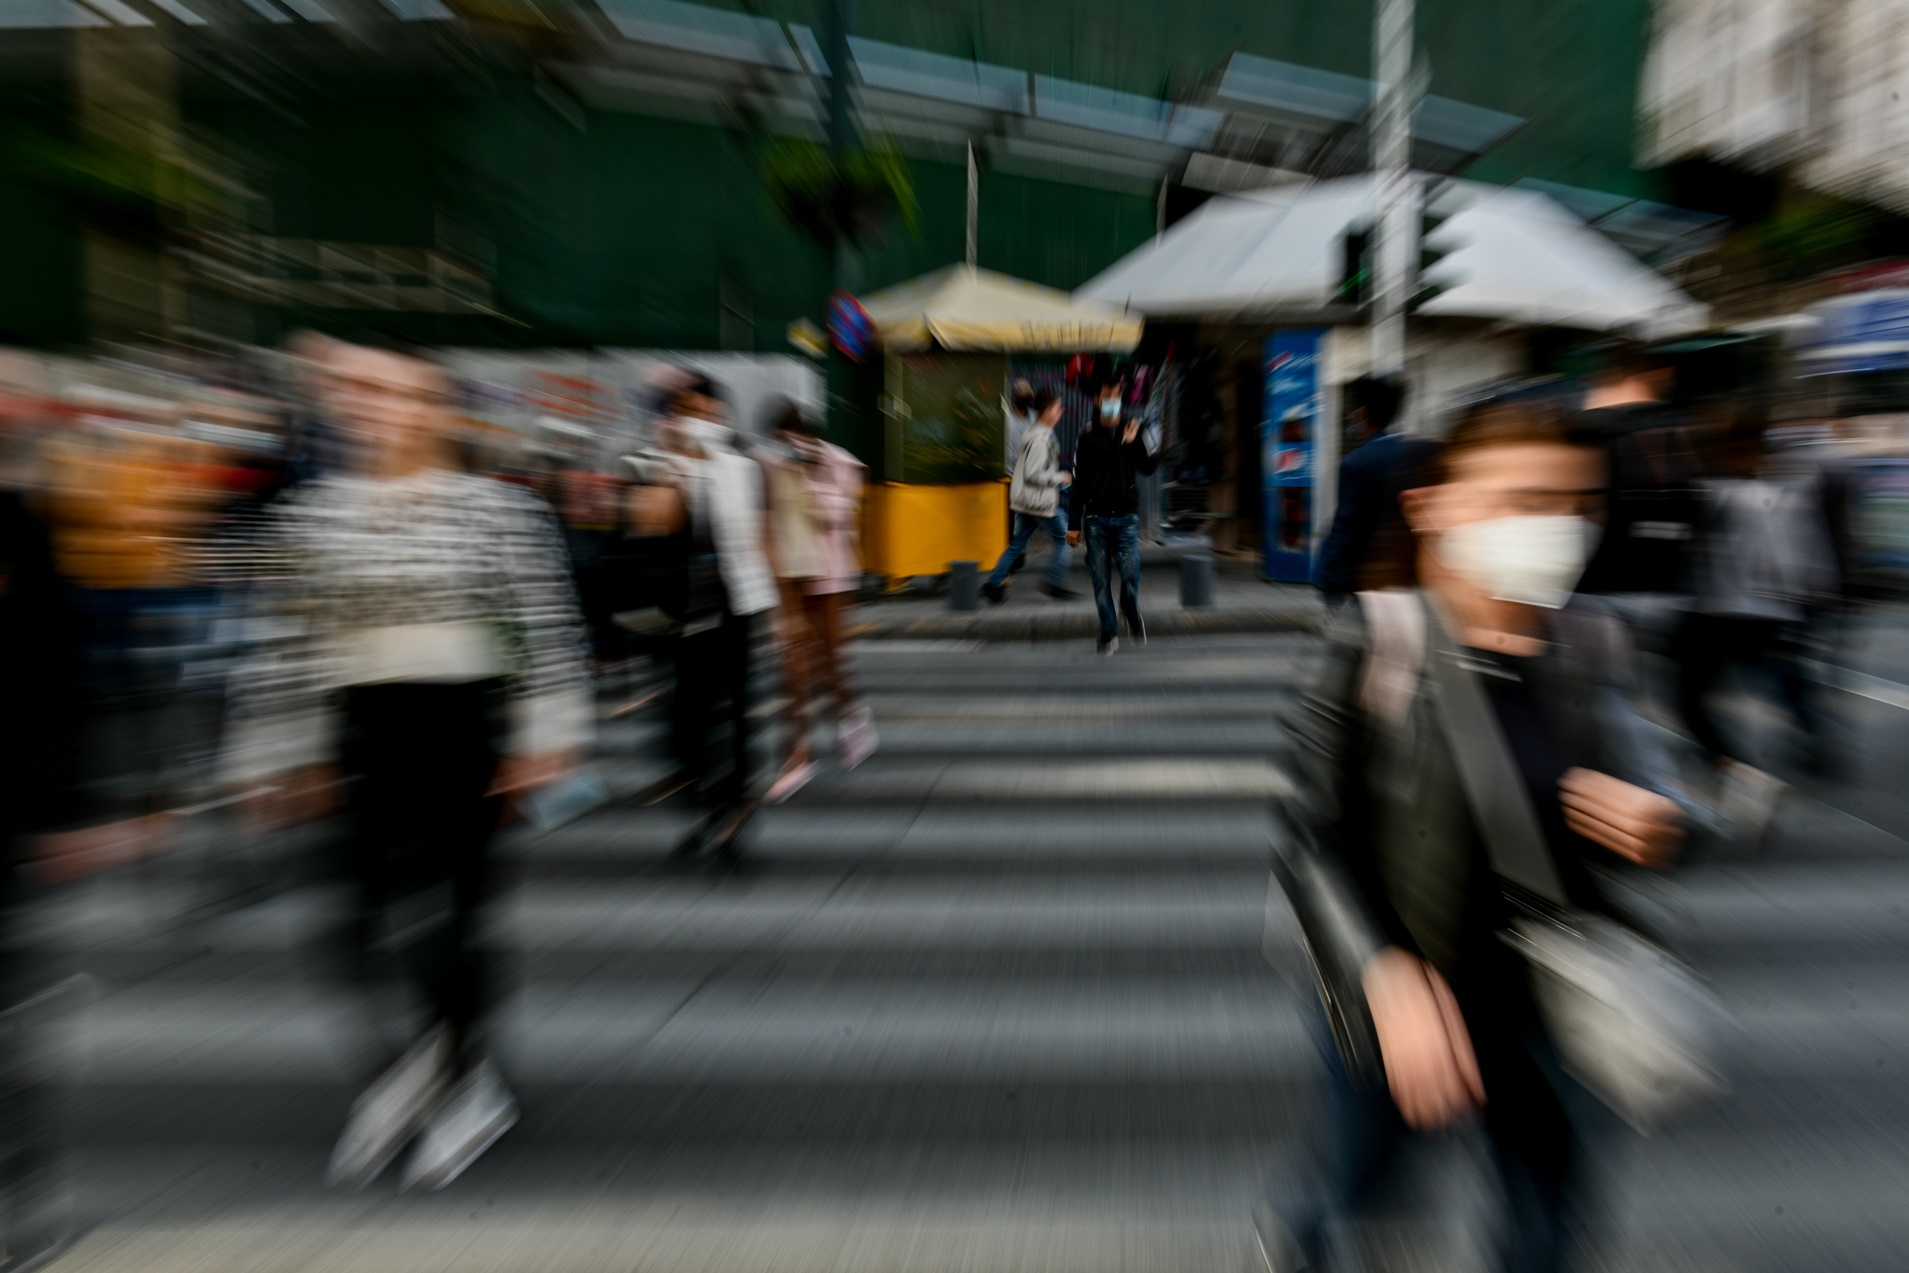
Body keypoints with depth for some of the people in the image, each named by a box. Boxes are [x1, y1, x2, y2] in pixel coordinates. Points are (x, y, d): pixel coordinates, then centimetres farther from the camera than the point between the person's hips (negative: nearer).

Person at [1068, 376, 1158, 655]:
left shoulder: (1133, 432, 8)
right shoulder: (1087, 439, 6)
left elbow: (1150, 466, 1)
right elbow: (1078, 483, 6)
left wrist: (1132, 443, -14)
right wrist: (1074, 524, 4)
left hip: (1126, 516, 0)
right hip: (1095, 518, 0)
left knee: (1130, 572, -11)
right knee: (1101, 579, 0)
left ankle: (1131, 612, 19)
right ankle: (1109, 632, 11)